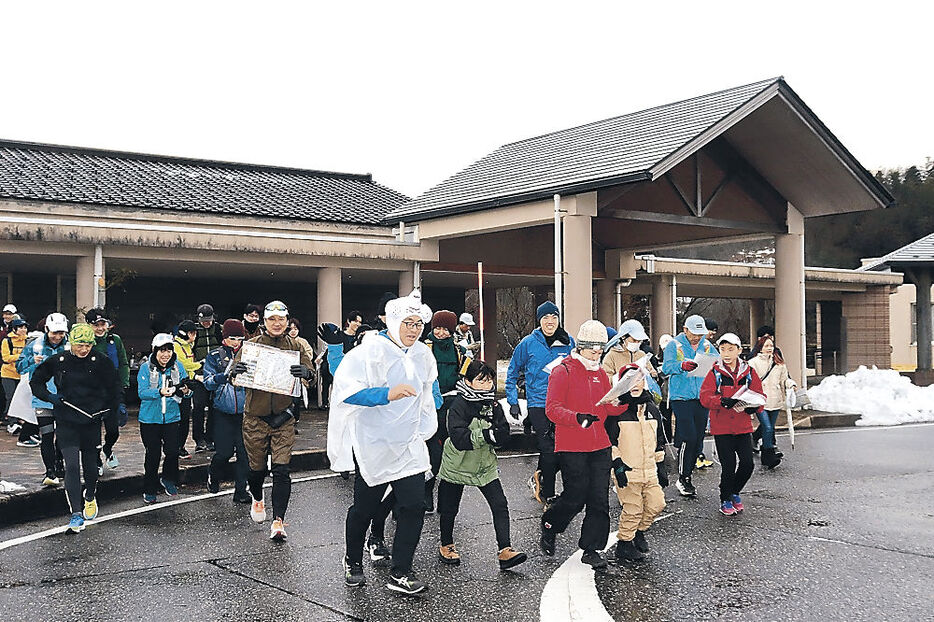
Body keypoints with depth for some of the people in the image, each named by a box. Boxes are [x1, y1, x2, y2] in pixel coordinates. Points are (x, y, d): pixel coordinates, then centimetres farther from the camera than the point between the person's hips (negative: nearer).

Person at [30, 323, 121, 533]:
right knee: (72, 465, -10)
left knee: (90, 463, 14)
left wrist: (118, 405, -6)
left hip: (91, 421, 1)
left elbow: (114, 386, 7)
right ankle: (76, 514, -9)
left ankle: (90, 497, 44)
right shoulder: (57, 362, -2)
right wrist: (50, 396, -5)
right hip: (66, 422, -1)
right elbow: (36, 381, 11)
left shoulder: (100, 362, -3)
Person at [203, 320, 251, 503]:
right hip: (223, 412, -2)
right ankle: (213, 475, 28)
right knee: (224, 452, -4)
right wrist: (224, 376, -21)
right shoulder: (214, 356, 5)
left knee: (244, 452, -1)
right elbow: (208, 383, -3)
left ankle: (240, 491, 10)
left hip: (244, 411, 2)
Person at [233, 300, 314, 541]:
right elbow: (235, 374, -1)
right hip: (255, 416, 0)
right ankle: (257, 499, 41)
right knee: (257, 467, 10)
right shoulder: (252, 345, 1)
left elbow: (310, 372, -7)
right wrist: (236, 371, -26)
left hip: (283, 418, 0)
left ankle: (278, 521, -1)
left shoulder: (295, 347, 3)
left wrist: (304, 372, -31)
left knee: (281, 469, -7)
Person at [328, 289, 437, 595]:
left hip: (408, 446, 5)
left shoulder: (423, 355, 8)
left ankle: (400, 573, 6)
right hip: (371, 444, -5)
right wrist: (387, 394, -36)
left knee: (414, 506, -5)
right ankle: (353, 561, 35)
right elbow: (346, 389, -26)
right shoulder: (370, 351, -14)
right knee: (364, 507, 9)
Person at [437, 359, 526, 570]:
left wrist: (494, 432, -25)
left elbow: (504, 436, -6)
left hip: (485, 466, 4)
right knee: (449, 509, 11)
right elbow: (458, 438, -28)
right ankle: (446, 546, 34)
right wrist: (485, 435, -35)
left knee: (500, 505, -9)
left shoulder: (493, 405, 0)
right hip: (457, 465, -4)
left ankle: (505, 551, -8)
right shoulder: (459, 404, -17)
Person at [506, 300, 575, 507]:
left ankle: (539, 479, 29)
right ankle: (548, 497, 7)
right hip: (538, 404, -3)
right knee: (549, 450, -8)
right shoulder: (528, 343, -1)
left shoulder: (568, 342, 6)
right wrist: (513, 401, 2)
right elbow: (512, 373, 8)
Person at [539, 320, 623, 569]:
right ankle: (549, 525, 26)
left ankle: (591, 549, 14)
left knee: (599, 500, 4)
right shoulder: (562, 372, -8)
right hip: (571, 447, -6)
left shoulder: (601, 374, 14)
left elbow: (608, 407, 16)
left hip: (599, 446, 6)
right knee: (576, 497, -3)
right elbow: (552, 409, -15)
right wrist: (577, 418, -32)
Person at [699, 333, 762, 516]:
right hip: (721, 427, -3)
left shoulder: (748, 372, 4)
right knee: (728, 464, -5)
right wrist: (723, 401, -29)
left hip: (743, 426, 3)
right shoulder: (715, 372, -2)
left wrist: (753, 406, -17)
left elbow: (759, 395, 5)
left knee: (747, 463, 0)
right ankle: (725, 500, 17)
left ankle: (734, 492, 28)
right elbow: (705, 397, -12)